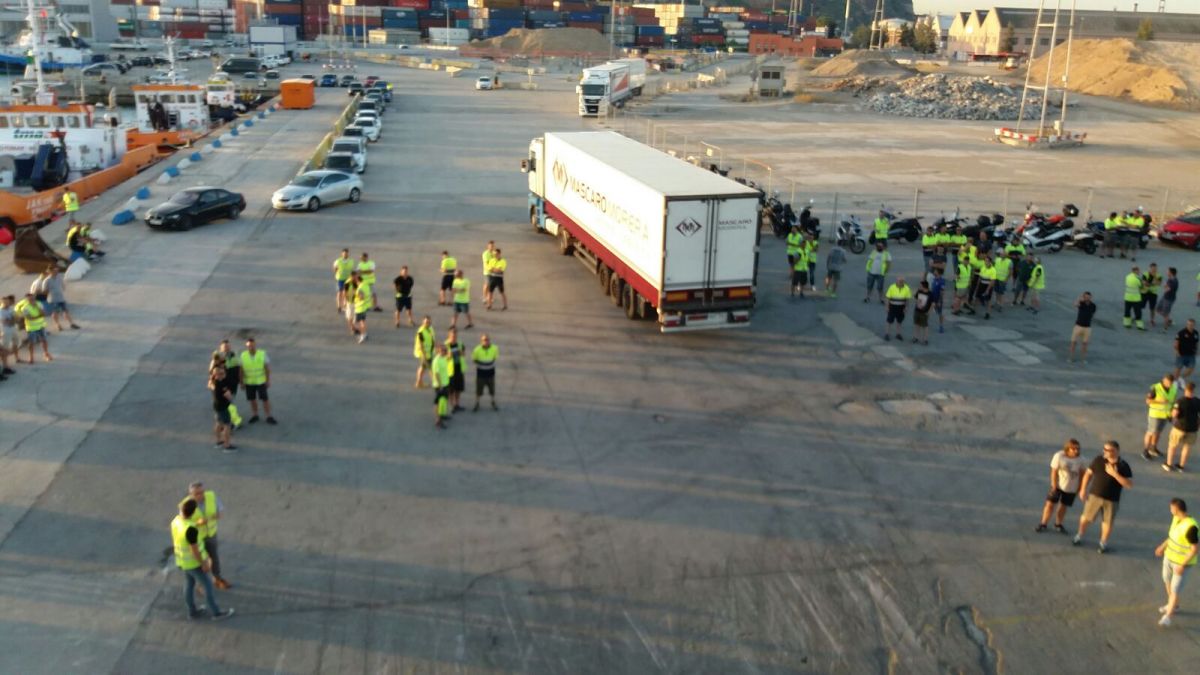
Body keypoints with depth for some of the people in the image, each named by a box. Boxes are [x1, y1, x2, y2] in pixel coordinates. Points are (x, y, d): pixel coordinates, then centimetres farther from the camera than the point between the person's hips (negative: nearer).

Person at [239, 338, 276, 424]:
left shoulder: (262, 354, -11)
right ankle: (255, 415, 28)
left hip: (261, 381, -2)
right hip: (249, 382, 2)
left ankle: (269, 417, 8)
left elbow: (267, 368, -7)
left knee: (265, 399, -1)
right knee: (252, 400, 11)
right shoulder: (243, 355, -6)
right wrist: (242, 382, 2)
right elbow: (241, 370, 0)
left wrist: (268, 381, -7)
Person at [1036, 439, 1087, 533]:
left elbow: (1082, 474, -1)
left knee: (1064, 506, 12)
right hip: (1058, 485, -2)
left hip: (1071, 488, 2)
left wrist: (1079, 488, 1)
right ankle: (1043, 524, 8)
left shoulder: (1081, 460, -12)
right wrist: (1054, 487, -15)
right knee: (1050, 503, -1)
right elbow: (1054, 472, -15)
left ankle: (1058, 525, 28)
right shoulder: (1059, 456, -18)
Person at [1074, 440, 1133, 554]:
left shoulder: (1124, 466, -13)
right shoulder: (1099, 460, -8)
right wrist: (1083, 489, 0)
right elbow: (1088, 473, 2)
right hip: (1094, 495, 1)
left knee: (1108, 522, 12)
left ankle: (1103, 542, 34)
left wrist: (1114, 474, -28)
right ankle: (1079, 536, 34)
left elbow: (1129, 485, -19)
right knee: (1086, 517, 12)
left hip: (1112, 499, -1)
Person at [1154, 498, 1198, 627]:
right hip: (1169, 556, 9)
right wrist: (1163, 546, 19)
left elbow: (1196, 549, -28)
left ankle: (1168, 616, 13)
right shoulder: (1177, 518, -8)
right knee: (1167, 580, 25)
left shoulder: (1190, 527, -34)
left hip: (1182, 562, -9)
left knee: (1175, 589, -2)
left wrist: (1182, 565, -24)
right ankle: (1173, 605, 48)